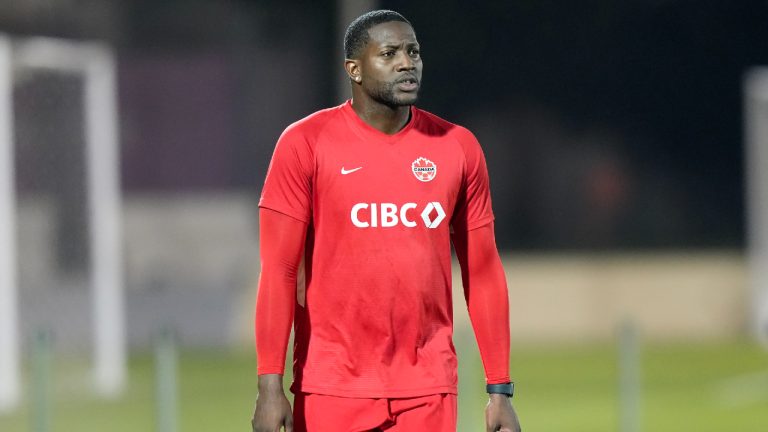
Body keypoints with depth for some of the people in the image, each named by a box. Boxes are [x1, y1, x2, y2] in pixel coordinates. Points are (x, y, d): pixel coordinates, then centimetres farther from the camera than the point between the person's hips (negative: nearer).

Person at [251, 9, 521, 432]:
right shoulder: (305, 143, -3)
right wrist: (270, 387, -12)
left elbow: (483, 272, 10)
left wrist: (500, 390, 6)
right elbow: (279, 270, -5)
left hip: (428, 394, 2)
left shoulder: (458, 148, 7)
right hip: (331, 392, -2)